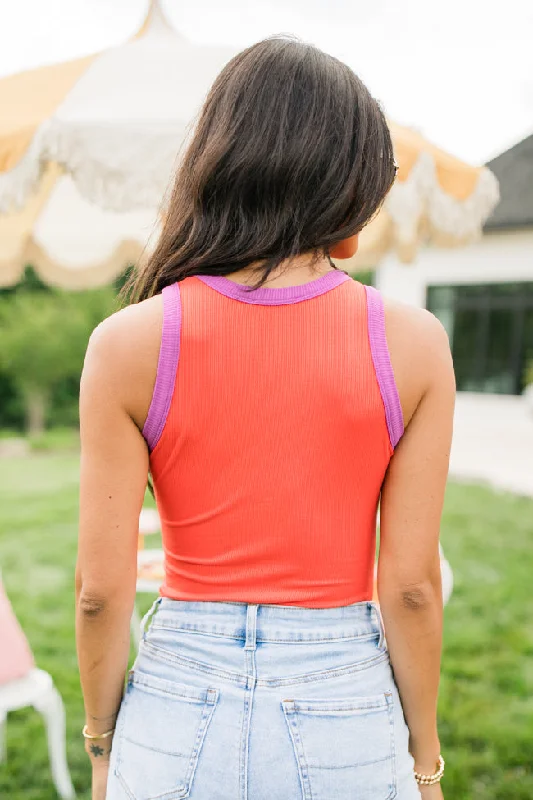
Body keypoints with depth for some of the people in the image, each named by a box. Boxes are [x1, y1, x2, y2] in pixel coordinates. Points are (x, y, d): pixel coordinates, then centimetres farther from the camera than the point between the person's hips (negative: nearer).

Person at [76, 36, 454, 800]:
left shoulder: (130, 344, -12)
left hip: (179, 713, 1)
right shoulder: (413, 344, -12)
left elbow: (101, 589, -8)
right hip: (346, 717, 0)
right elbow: (411, 586, -8)